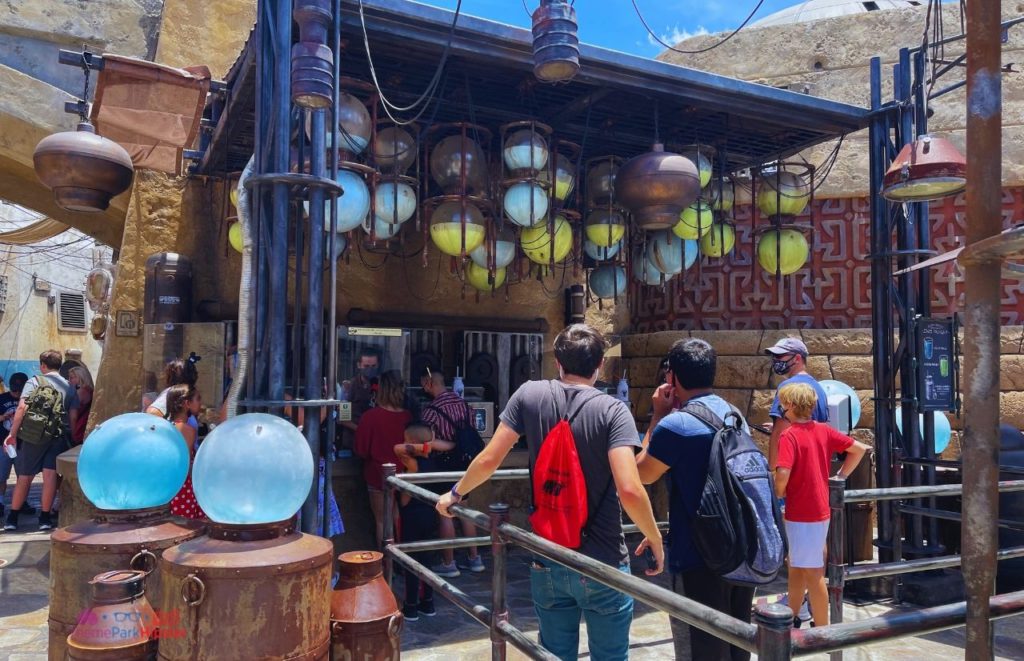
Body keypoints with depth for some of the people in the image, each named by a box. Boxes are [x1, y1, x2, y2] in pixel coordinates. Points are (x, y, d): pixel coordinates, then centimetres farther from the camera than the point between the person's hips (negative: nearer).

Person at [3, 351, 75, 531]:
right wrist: (70, 437, 16)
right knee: (50, 475, 0)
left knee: (25, 477, 9)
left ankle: (12, 518, 17)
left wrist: (12, 434, -7)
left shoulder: (34, 382, 0)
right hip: (60, 435, 2)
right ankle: (45, 518, 1)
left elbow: (22, 408, -10)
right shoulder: (69, 386, 11)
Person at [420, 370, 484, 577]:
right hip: (463, 463, 7)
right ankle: (474, 558, 21)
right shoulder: (463, 403, 5)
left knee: (444, 513, 3)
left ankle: (448, 565, 10)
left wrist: (449, 445, -14)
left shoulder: (431, 410, -16)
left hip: (443, 465, -7)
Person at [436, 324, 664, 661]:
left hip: (547, 563, 3)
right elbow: (629, 491, -23)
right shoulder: (612, 410, -13)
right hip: (603, 565, -3)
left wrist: (454, 494, 16)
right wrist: (655, 539, -5)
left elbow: (489, 460, -2)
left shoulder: (529, 395, -4)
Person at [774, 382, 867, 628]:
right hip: (821, 509, 8)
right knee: (796, 566, 20)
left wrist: (777, 496, -8)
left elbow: (783, 473, -27)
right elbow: (859, 449, 9)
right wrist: (840, 477, 11)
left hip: (801, 514, -8)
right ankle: (792, 617, 34)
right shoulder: (824, 430, 5)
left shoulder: (789, 435, -16)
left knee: (813, 573, 2)